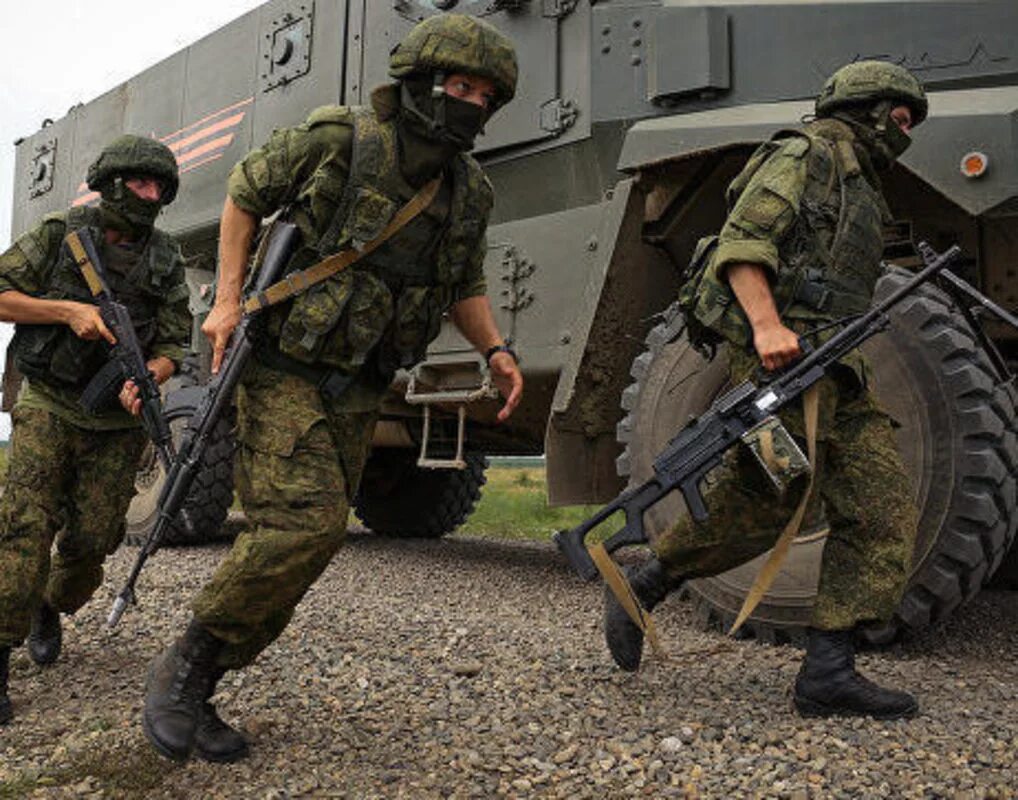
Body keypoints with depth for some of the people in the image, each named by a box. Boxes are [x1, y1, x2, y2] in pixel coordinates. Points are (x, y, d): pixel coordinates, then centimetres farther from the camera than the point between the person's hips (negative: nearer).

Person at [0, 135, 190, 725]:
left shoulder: (166, 262, 3)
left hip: (118, 424, 2)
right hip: (48, 408, -2)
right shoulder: (60, 235, -1)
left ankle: (51, 608, 33)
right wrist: (68, 310, -18)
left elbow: (172, 346, 1)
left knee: (92, 539, 2)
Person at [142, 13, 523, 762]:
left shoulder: (469, 192, 2)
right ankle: (184, 664, 2)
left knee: (301, 545, 4)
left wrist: (496, 350, 1)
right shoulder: (335, 141, -12)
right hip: (285, 370, -5)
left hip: (358, 392, 6)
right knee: (304, 524, -21)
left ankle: (194, 694, 20)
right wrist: (228, 299, -6)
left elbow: (463, 287, 17)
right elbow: (246, 191, 3)